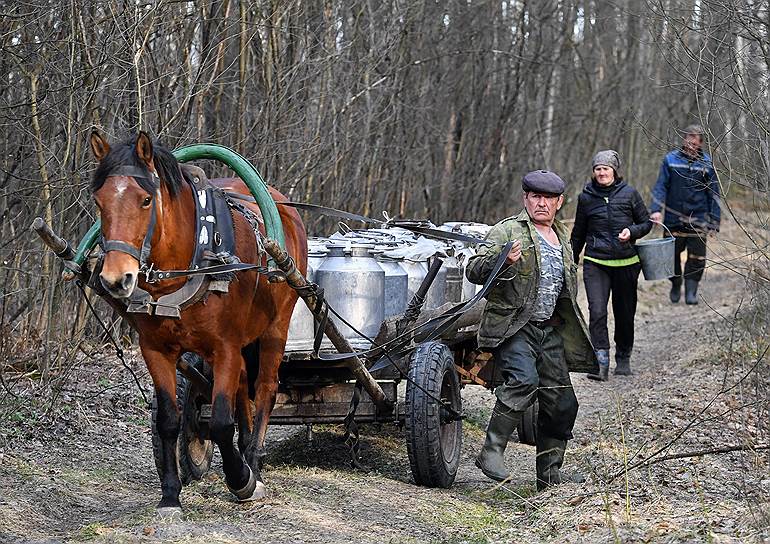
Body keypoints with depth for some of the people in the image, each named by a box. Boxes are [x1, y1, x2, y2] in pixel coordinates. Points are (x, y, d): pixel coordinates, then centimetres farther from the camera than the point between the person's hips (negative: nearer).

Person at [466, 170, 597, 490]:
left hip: (550, 330, 7)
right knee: (524, 380, -31)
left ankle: (550, 474, 18)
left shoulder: (562, 239, 19)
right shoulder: (507, 231, -3)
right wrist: (501, 262, -31)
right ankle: (491, 451, -25)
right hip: (512, 327, -7)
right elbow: (473, 271, -12)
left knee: (562, 404, 5)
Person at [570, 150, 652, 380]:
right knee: (597, 312, -14)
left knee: (625, 313, 10)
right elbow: (578, 233, 16)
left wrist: (631, 231, -11)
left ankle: (623, 359, 27)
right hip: (595, 264, 0)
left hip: (626, 263, 0)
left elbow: (646, 223, 9)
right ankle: (601, 363, -14)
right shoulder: (586, 197, 4)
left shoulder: (629, 194, 0)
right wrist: (571, 261, 18)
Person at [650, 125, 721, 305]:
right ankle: (676, 285, 31)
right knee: (672, 254, 9)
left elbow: (713, 194, 5)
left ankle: (691, 290, 7)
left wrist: (714, 221, 1)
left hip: (698, 220, 0)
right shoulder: (671, 160, -2)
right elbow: (661, 186, -3)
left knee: (697, 256, -4)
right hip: (674, 218, 0)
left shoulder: (707, 163, 0)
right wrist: (656, 209, -17)